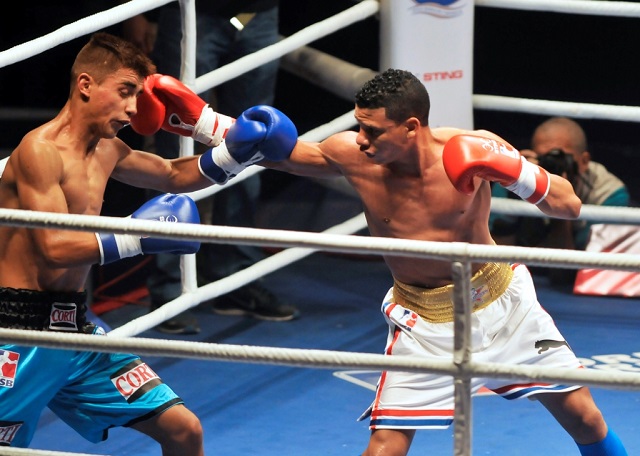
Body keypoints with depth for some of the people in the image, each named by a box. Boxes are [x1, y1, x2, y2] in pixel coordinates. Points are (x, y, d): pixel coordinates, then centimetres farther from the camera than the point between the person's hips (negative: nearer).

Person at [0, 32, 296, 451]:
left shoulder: (107, 152, 12)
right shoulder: (40, 151, -15)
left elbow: (174, 175, 28)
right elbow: (55, 247, -24)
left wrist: (235, 149, 12)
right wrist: (137, 238, -18)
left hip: (76, 329, 9)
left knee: (183, 430, 5)